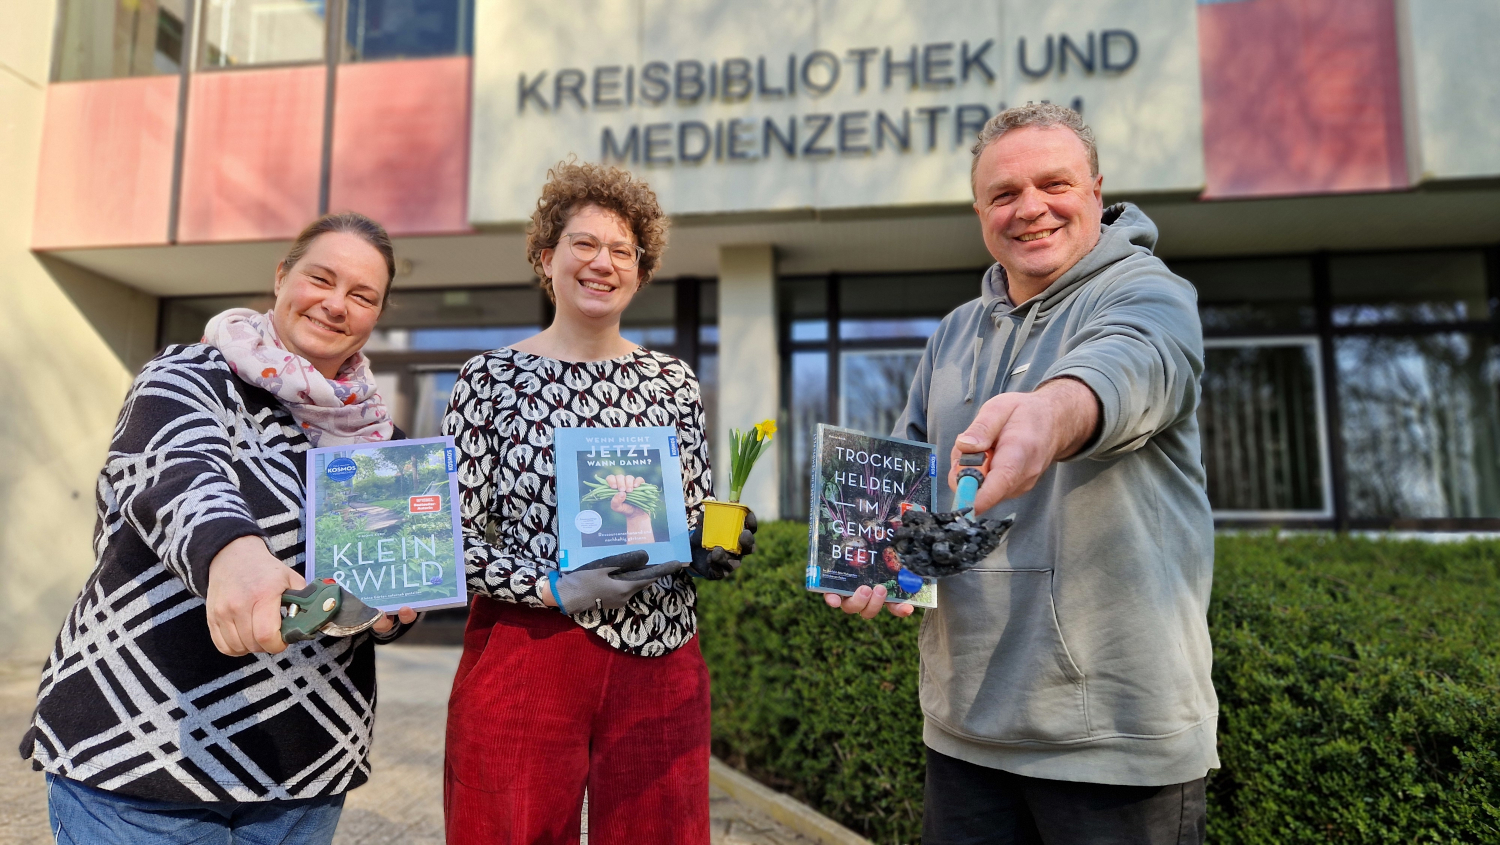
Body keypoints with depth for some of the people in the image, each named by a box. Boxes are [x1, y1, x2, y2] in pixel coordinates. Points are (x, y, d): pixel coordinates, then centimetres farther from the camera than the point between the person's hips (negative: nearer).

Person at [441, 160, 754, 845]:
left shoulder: (673, 380, 8)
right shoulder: (491, 378, -1)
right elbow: (453, 537, -4)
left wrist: (712, 551, -9)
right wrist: (557, 589, -17)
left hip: (658, 658, 3)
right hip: (524, 655, -2)